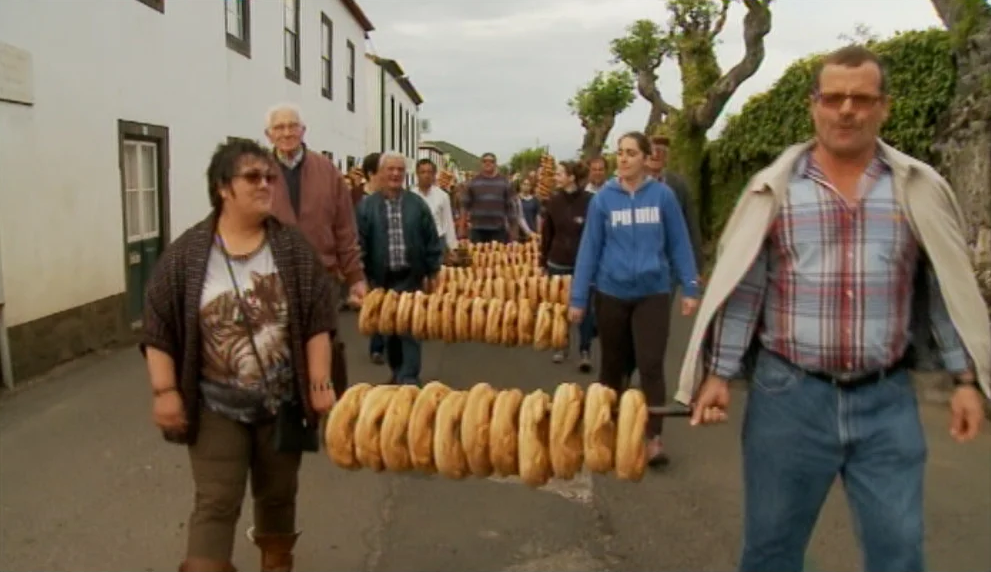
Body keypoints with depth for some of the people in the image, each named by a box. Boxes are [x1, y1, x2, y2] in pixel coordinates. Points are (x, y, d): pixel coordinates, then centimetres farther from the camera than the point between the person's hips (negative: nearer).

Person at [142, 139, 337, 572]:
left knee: (278, 494, 19)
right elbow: (159, 327, -5)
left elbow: (317, 321, -5)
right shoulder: (187, 253, -8)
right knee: (216, 504, 0)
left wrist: (320, 383, -8)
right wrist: (164, 391, -9)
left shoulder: (292, 248, -5)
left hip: (283, 403, 2)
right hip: (216, 407, -2)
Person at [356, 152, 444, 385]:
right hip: (382, 278, 1)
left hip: (411, 277, -1)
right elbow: (360, 244, -4)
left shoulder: (417, 204, 1)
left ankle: (409, 377, 4)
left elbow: (432, 241, 3)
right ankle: (397, 372, 30)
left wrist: (432, 272, 1)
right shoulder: (367, 206, -2)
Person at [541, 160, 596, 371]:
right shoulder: (553, 201, 2)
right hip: (558, 263, 4)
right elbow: (546, 234, 6)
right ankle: (561, 346, 26)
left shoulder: (590, 201, -9)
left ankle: (585, 352, 11)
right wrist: (543, 261, 6)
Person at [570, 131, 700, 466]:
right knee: (612, 365, 14)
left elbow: (679, 244, 1)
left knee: (651, 365, -3)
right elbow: (589, 248, -2)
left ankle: (654, 439, 6)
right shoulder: (602, 199, -4)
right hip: (612, 293, 1)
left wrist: (690, 288, -2)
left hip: (653, 293, -1)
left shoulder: (663, 195, -5)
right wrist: (578, 298, -2)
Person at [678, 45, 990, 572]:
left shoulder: (919, 188, 3)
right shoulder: (773, 189, -2)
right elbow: (739, 289, -1)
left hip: (886, 399, 1)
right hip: (788, 394, -1)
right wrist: (717, 375, -5)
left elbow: (949, 288, 8)